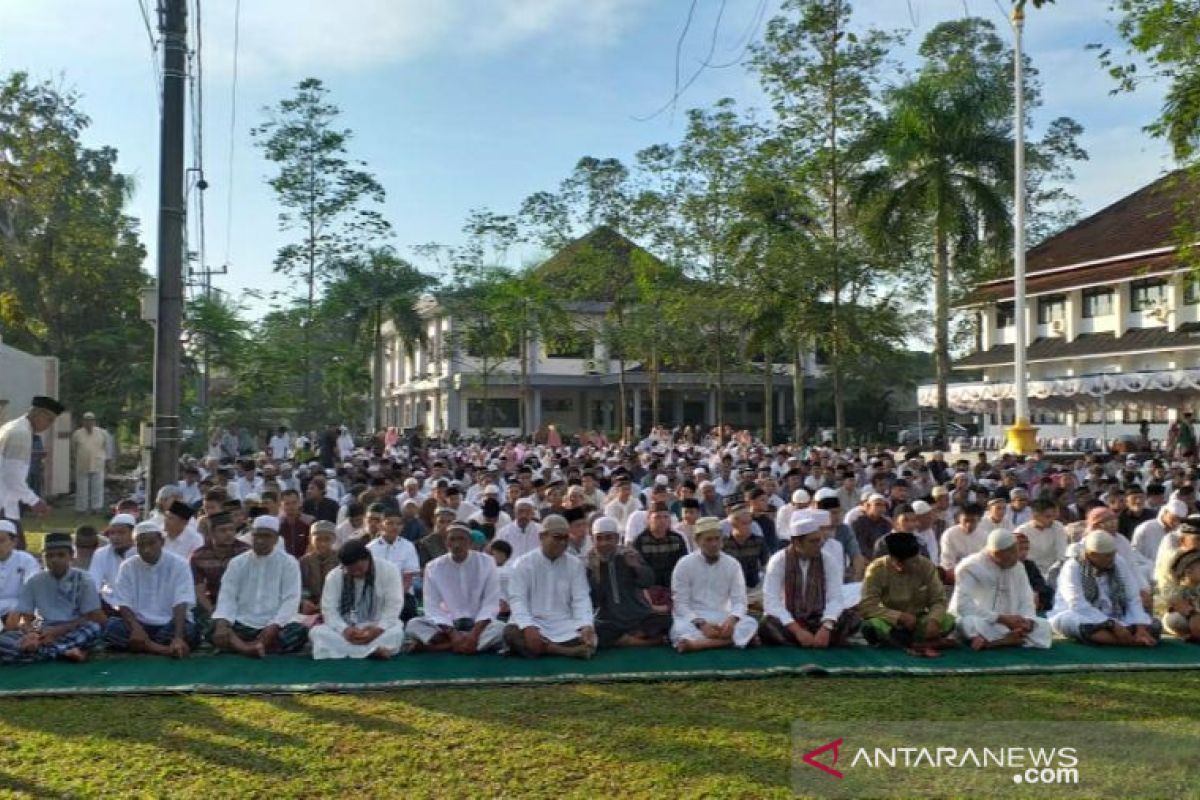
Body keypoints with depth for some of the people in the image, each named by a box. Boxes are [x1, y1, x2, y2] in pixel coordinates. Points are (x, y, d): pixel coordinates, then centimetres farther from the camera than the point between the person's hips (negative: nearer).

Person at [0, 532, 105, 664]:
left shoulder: (83, 580, 0)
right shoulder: (34, 582, 9)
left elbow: (94, 618, -5)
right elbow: (23, 617, 4)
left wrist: (58, 631, -15)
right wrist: (31, 633, -18)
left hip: (75, 634, -3)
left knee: (94, 628, -36)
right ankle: (65, 651, -30)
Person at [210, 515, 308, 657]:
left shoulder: (288, 563, 2)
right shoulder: (237, 563, 8)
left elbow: (291, 599, -5)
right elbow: (227, 597, -1)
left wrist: (274, 626, -21)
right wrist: (222, 623, -20)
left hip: (274, 626, -2)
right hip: (242, 625, 2)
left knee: (300, 632, -32)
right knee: (212, 629, -26)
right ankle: (251, 648, -45)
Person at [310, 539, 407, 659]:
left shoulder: (389, 570, -9)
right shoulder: (334, 576, -4)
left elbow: (394, 606, -12)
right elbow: (329, 609, -8)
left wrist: (378, 629, -28)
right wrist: (344, 629, -26)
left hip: (378, 628, -2)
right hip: (347, 628, 2)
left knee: (396, 632, -34)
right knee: (317, 632, -27)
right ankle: (373, 650, -38)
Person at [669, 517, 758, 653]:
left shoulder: (733, 564, 4)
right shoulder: (684, 564, -4)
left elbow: (739, 601, 0)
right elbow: (680, 604, -8)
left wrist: (732, 619, -23)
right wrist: (701, 624, -24)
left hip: (722, 618, 3)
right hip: (692, 618, -3)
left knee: (751, 624, -28)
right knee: (680, 630, -38)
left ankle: (698, 643, -37)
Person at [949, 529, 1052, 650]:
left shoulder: (1018, 568, 6)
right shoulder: (970, 567, -13)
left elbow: (1026, 603, 5)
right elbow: (962, 606, -23)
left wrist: (1027, 621, -18)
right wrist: (1001, 618, -27)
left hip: (1008, 625, 6)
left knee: (1044, 626, -14)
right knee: (970, 622, -38)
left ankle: (991, 642, -24)